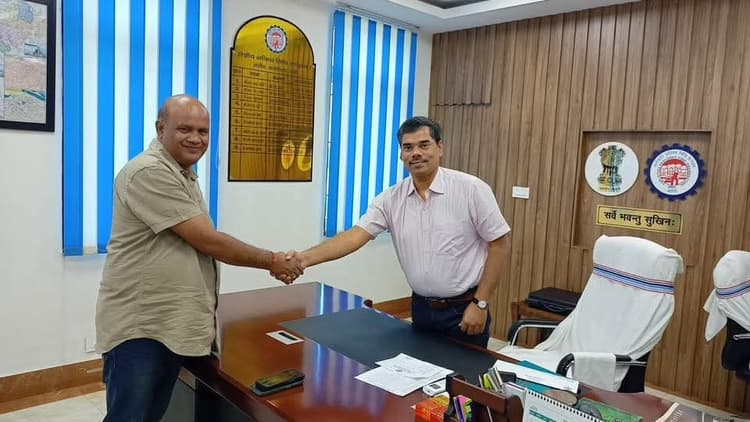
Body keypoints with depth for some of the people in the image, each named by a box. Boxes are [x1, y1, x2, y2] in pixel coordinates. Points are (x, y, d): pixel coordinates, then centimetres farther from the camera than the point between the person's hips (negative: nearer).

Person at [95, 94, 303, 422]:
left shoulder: (185, 174, 15)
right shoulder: (149, 173, -18)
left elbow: (205, 242, 15)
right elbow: (207, 241, -21)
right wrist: (271, 261, -11)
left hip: (174, 326, 9)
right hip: (138, 328, -9)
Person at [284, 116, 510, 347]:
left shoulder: (471, 189, -11)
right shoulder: (391, 199, -2)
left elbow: (499, 243, -8)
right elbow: (356, 235, -12)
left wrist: (480, 303, -11)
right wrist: (305, 258, -27)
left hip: (463, 310, -3)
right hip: (422, 308, 4)